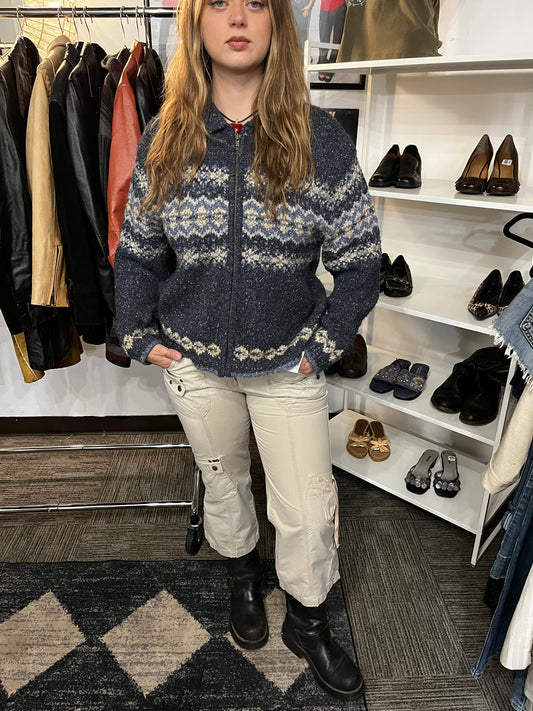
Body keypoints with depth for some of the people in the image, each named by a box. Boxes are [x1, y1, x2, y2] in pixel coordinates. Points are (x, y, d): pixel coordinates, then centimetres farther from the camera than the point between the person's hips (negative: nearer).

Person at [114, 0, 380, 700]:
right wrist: (140, 336, 1)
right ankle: (243, 573, 53)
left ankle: (307, 620, 38)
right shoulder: (165, 139, -2)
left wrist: (323, 344, -7)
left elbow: (361, 261, -4)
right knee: (223, 478, 21)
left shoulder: (321, 138, -8)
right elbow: (137, 251, 6)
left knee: (308, 506, 6)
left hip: (288, 364, -1)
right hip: (196, 360, 2)